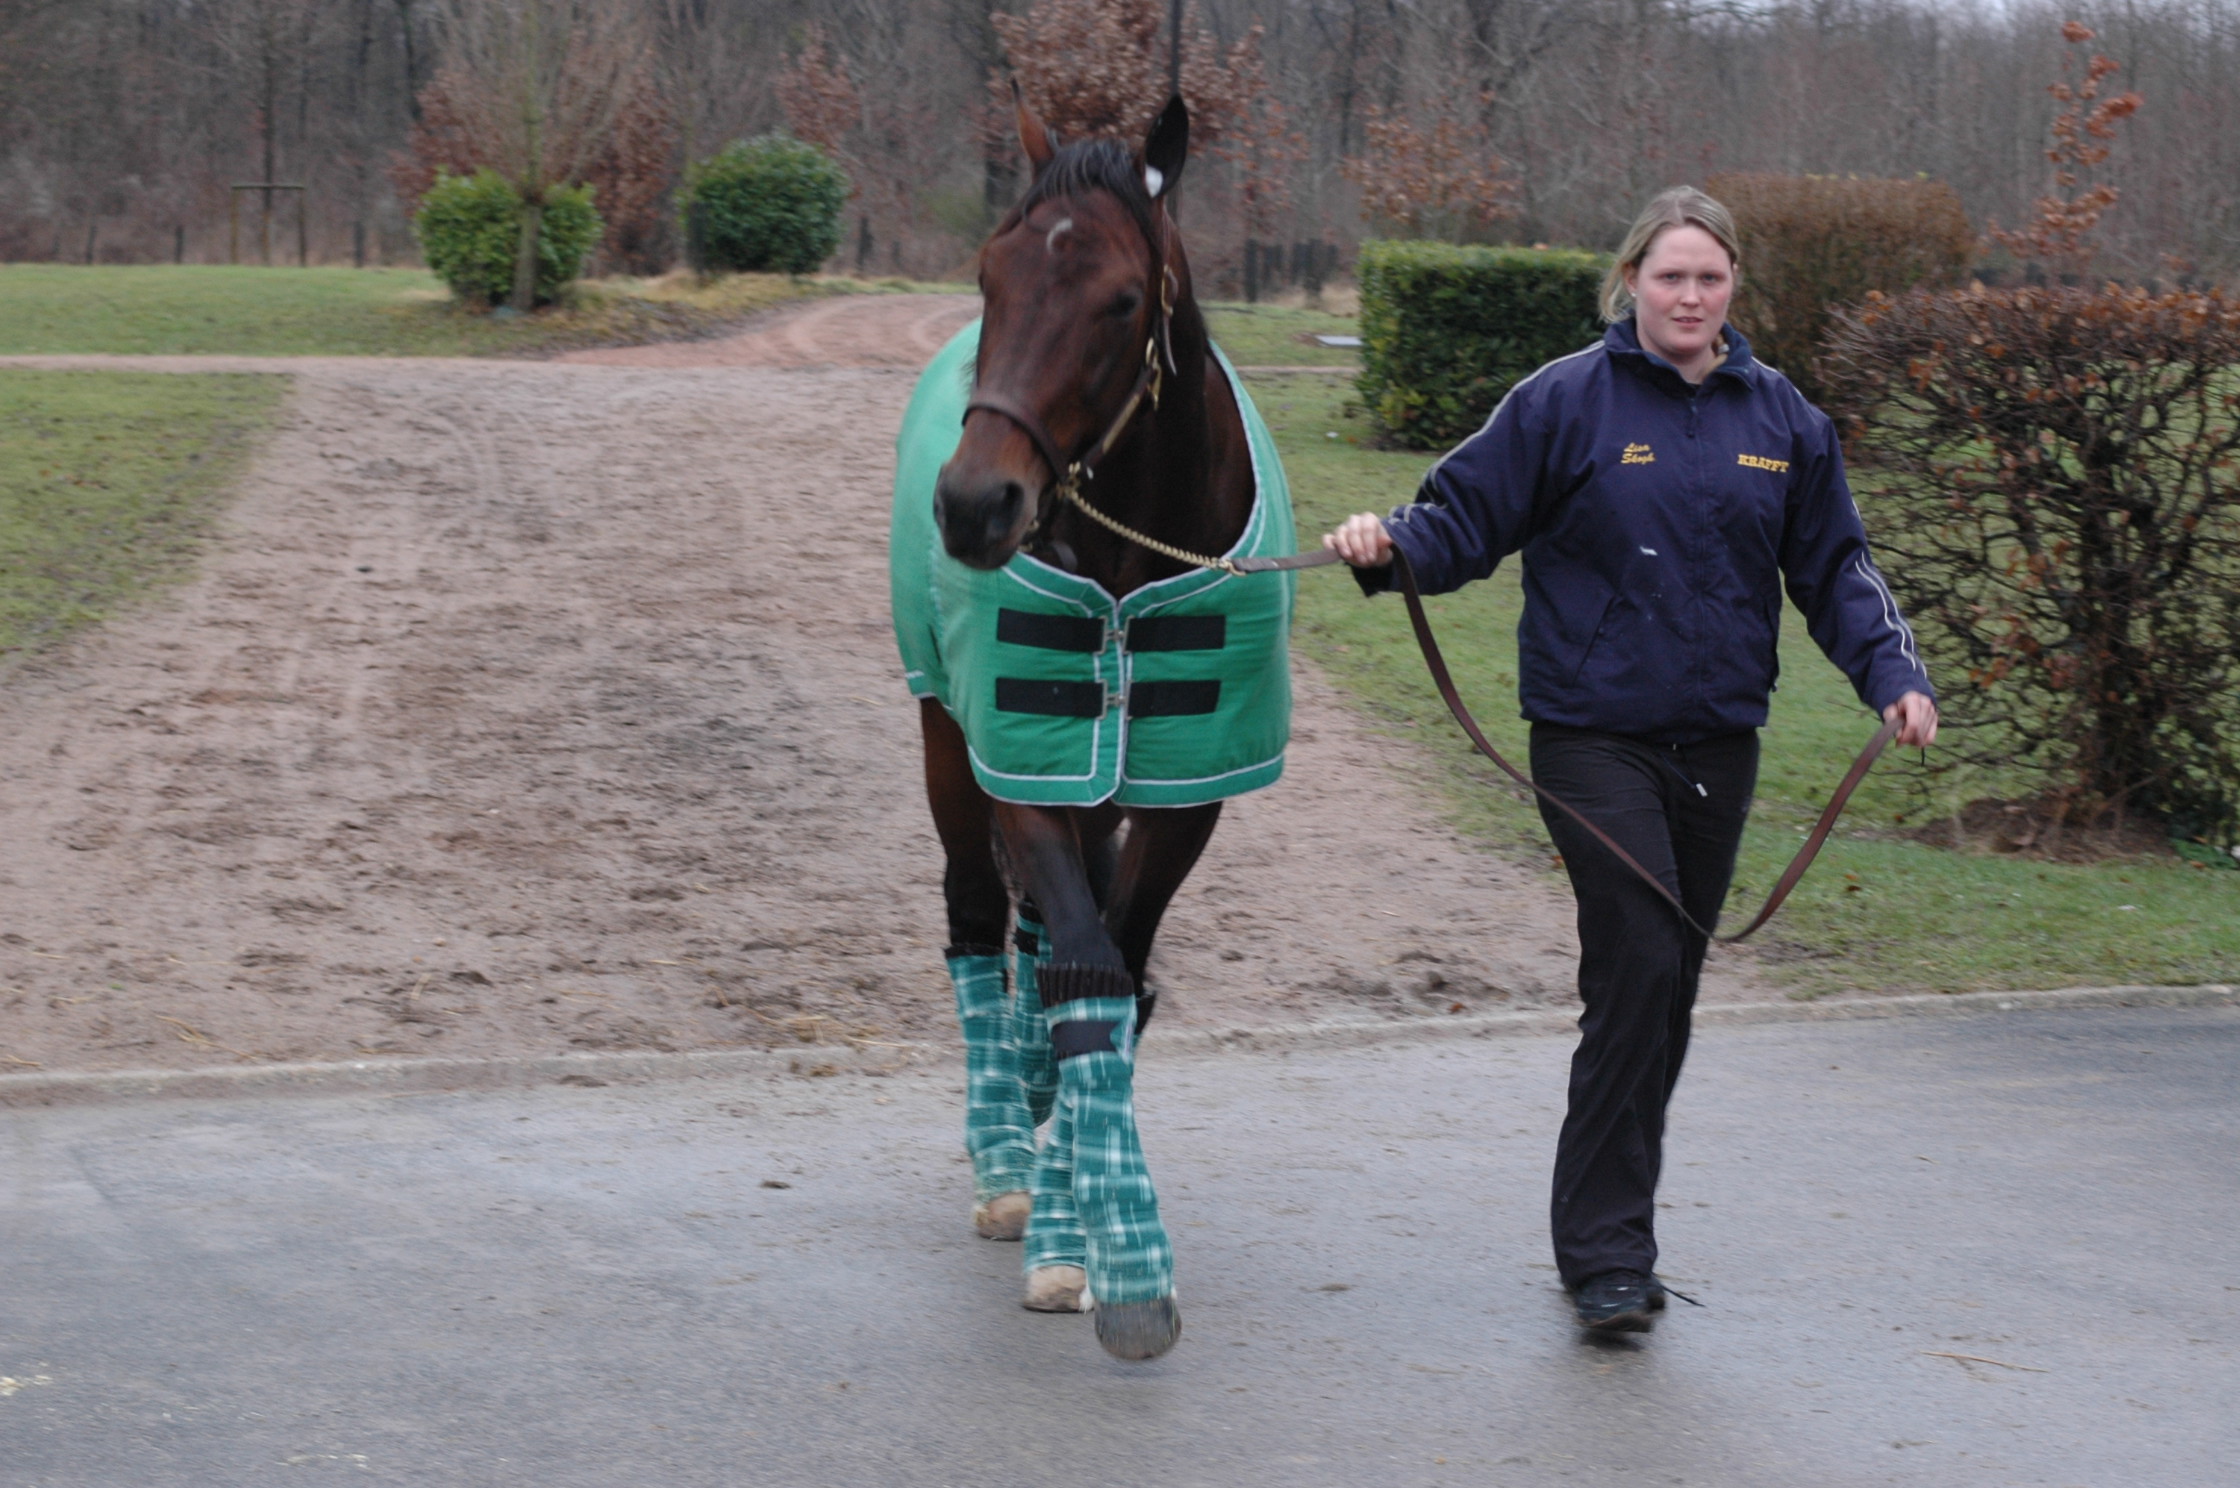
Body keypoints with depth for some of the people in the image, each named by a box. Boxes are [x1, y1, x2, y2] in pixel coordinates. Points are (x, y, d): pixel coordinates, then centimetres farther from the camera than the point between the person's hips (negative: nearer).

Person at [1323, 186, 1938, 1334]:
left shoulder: (1782, 419, 8)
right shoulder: (1566, 403, -4)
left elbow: (1834, 569, 13)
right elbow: (1463, 518, -5)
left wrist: (1894, 674, -1)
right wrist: (1387, 545, -25)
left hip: (1719, 742, 5)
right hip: (1594, 734, -5)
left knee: (1667, 989, 9)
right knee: (1637, 969, -15)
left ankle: (1606, 1235, 22)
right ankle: (1606, 1252, -8)